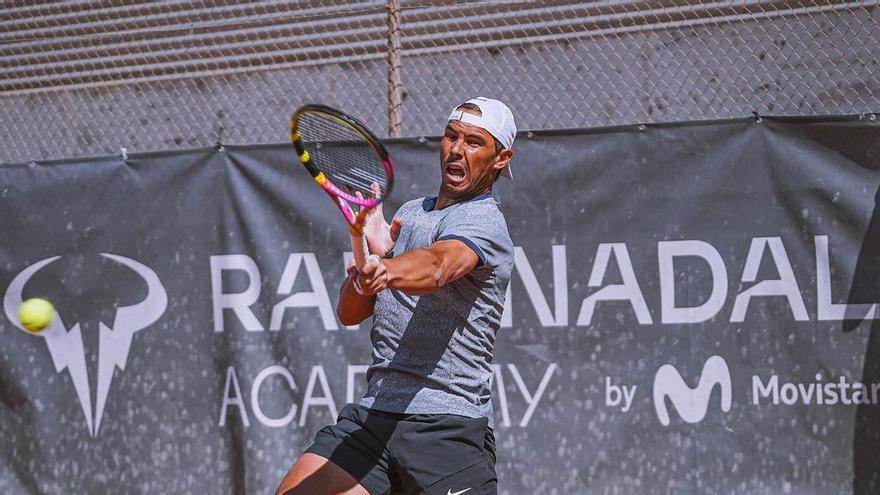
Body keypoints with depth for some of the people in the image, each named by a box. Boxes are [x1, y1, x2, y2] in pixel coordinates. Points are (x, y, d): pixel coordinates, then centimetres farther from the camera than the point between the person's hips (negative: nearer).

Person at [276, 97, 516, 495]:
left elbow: (436, 264, -31)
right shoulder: (407, 214, 19)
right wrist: (371, 254, -1)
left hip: (448, 428, -6)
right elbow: (350, 313, 18)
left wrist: (386, 272, -52)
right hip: (372, 415, 6)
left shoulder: (484, 222, -6)